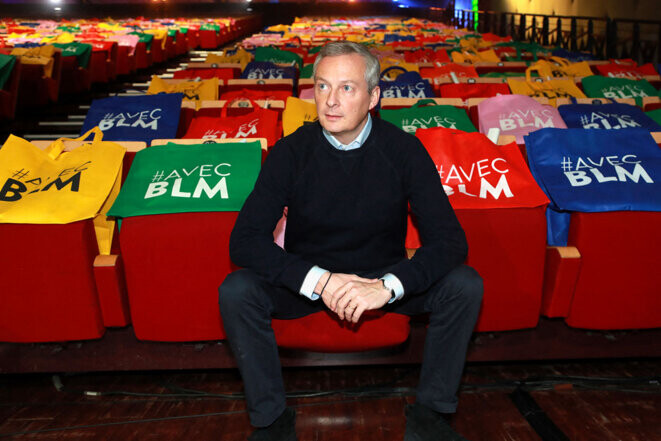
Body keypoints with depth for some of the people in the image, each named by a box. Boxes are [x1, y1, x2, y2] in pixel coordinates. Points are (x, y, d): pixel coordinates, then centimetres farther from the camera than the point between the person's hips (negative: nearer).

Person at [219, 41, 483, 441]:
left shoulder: (404, 150, -13)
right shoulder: (291, 152, -13)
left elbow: (450, 240, -19)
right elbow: (245, 240, -19)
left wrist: (388, 286, -36)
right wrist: (318, 280, -32)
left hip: (385, 278, 1)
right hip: (307, 280, 0)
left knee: (465, 285, -23)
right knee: (237, 291, -26)